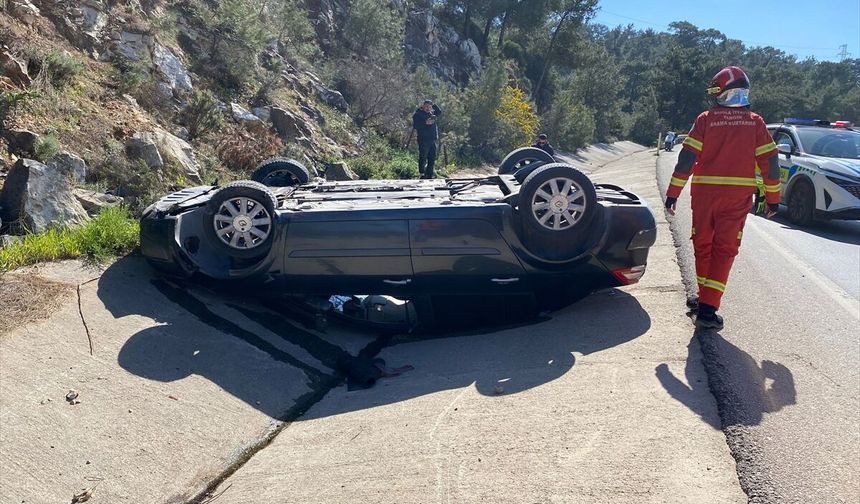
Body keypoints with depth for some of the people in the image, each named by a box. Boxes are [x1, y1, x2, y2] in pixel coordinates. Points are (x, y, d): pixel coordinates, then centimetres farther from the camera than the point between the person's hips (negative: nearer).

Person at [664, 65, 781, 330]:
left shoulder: (706, 119, -1)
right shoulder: (755, 122, 4)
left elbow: (687, 158, -6)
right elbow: (770, 161, 4)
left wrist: (673, 193, -2)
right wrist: (773, 198, 12)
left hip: (705, 191, 0)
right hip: (738, 195, 1)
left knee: (703, 245, 16)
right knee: (724, 250, 1)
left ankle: (705, 297, 26)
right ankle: (707, 308, -6)